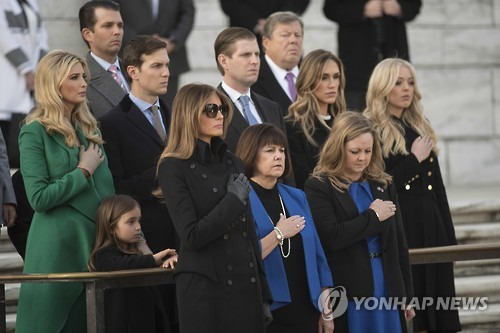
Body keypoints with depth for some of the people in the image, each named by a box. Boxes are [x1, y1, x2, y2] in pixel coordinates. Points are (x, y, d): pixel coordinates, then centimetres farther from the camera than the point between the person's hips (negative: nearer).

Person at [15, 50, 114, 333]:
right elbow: (39, 198, -16)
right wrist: (83, 171, -11)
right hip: (58, 245, -6)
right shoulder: (35, 132, -8)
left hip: (95, 240, 6)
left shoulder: (88, 128, 12)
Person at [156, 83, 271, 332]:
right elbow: (192, 236, -16)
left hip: (246, 283, 6)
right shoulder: (173, 168, -7)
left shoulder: (232, 163, 13)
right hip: (205, 285, -6)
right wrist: (233, 199, -11)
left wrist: (263, 292, 15)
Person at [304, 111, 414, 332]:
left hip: (387, 292, 5)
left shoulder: (383, 185, 14)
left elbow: (399, 244, 16)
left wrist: (407, 296, 15)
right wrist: (372, 217, -8)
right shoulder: (319, 187, -3)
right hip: (347, 298, -5)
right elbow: (330, 237, -17)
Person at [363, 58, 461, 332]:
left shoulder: (421, 127, 15)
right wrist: (414, 160, -10)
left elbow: (437, 184, 16)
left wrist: (449, 236, 13)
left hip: (430, 225, 6)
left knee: (431, 301, 4)